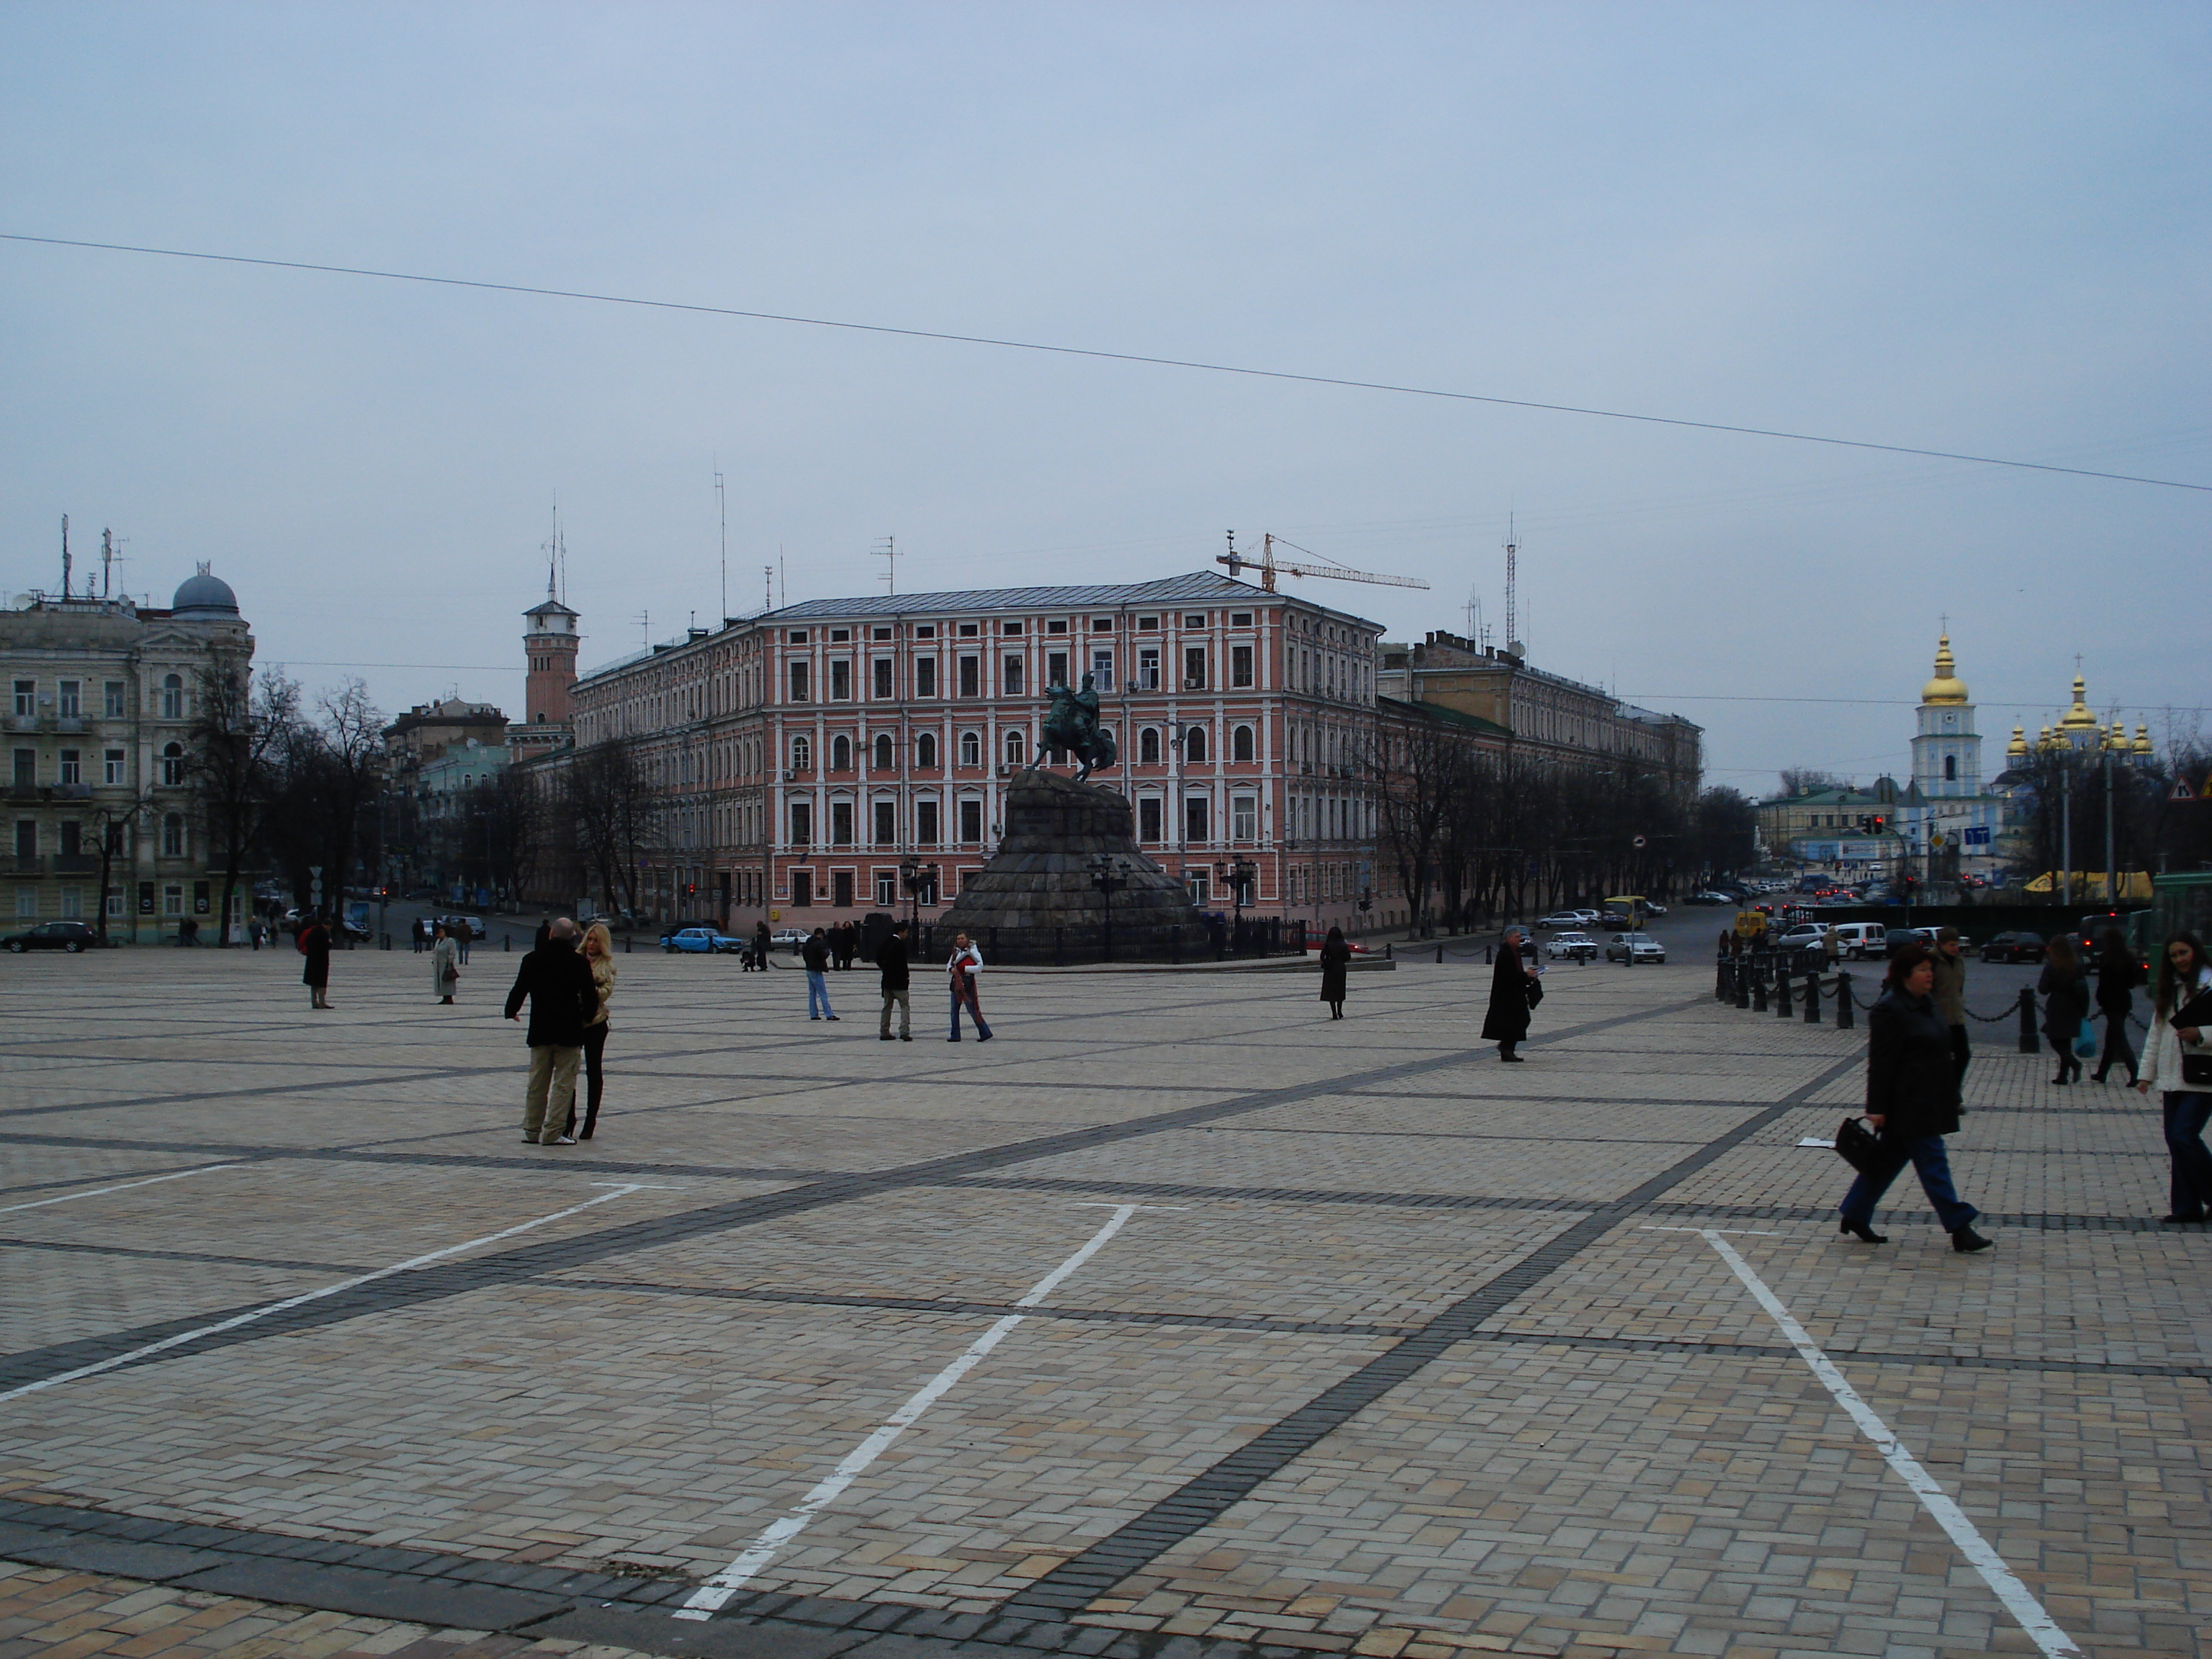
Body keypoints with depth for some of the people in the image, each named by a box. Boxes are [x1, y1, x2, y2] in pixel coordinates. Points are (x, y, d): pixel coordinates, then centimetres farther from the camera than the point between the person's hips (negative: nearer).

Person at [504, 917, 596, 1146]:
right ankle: (552, 1132, -4)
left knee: (537, 1082, 13)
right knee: (563, 1082, 0)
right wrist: (587, 1014, 16)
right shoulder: (579, 962, -8)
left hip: (540, 1031, 3)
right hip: (569, 1032, -3)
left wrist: (511, 1011, 25)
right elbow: (590, 996, -5)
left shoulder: (532, 959, -2)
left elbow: (519, 990, 5)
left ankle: (532, 1129, 19)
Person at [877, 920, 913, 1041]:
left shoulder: (885, 943, 8)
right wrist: (907, 975, -6)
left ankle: (884, 1032, 14)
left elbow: (879, 960, 10)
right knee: (905, 1006, -3)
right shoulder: (900, 944, -14)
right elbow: (902, 963, -18)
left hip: (887, 980, 7)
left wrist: (886, 970, 13)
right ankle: (904, 1032, -13)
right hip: (899, 981, -7)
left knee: (887, 1006, 14)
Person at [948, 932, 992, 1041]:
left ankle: (985, 1033, 6)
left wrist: (964, 969, -17)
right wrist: (951, 969, -6)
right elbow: (949, 966, 17)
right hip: (956, 982, 7)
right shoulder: (956, 952, 14)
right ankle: (955, 1036, 13)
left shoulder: (972, 951, -6)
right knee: (954, 1010, 6)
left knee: (972, 1009, -4)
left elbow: (980, 967, -11)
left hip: (967, 983, -7)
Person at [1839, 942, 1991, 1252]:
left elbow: (1939, 1050, 23)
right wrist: (1877, 1107, -19)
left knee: (1889, 1159, 13)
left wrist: (1952, 1095, 23)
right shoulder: (1890, 1009, -16)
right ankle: (1959, 1229, -4)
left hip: (1927, 1103, 10)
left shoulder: (1925, 1004, 14)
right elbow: (1881, 1061, -18)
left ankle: (1855, 1217, 21)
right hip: (1908, 1105, -10)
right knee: (1933, 1162, -6)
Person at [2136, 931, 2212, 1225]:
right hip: (2172, 1077, 7)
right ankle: (2187, 1208, 13)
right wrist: (2146, 1073, 15)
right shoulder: (2168, 991, 16)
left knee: (2185, 1135, -14)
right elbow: (2156, 1034, 18)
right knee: (2175, 1140, 6)